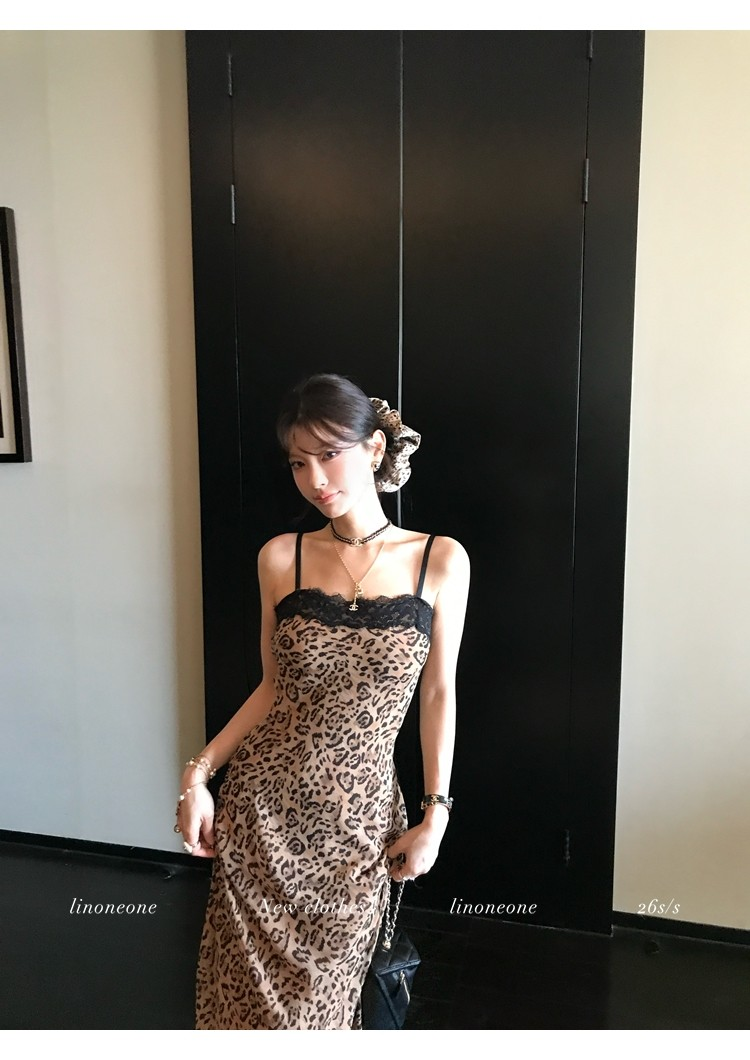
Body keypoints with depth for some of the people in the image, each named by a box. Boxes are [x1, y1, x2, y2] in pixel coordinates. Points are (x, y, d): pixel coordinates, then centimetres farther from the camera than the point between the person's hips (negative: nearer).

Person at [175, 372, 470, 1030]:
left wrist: (436, 813, 0)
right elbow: (275, 686, 6)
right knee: (249, 987, 13)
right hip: (264, 804, 1)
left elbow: (438, 692, 1)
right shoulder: (281, 558, -1)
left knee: (325, 990, 12)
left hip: (360, 814, -1)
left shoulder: (441, 561, -5)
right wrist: (199, 773, -1)